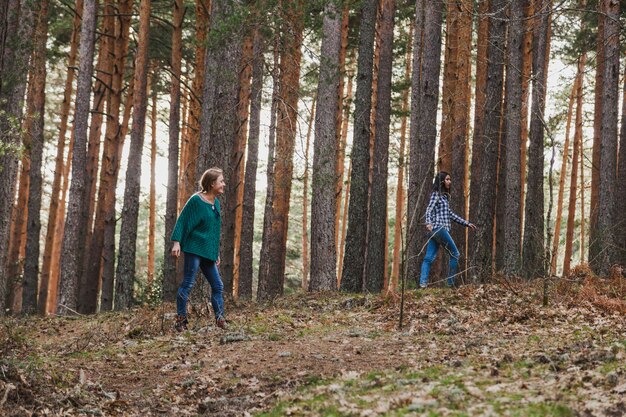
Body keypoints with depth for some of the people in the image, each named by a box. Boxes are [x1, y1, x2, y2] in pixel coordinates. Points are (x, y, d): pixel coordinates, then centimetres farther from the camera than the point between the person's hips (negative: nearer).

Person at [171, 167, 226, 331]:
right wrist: (176, 242, -18)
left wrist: (217, 253, 21)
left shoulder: (216, 202, 13)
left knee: (217, 286, 5)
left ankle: (220, 320, 8)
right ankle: (181, 320, 4)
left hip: (209, 252, 8)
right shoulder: (196, 200, -9)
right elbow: (182, 221, -10)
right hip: (195, 249, -8)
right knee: (188, 283, -4)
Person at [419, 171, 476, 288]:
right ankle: (451, 282, 1)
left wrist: (466, 223, 29)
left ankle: (423, 282, -9)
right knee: (455, 254, -1)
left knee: (429, 257, -2)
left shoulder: (444, 196, 22)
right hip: (439, 228, -8)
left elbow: (450, 214, 28)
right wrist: (428, 223, -34)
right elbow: (429, 210, -15)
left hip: (435, 231, 8)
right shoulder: (436, 194, -4)